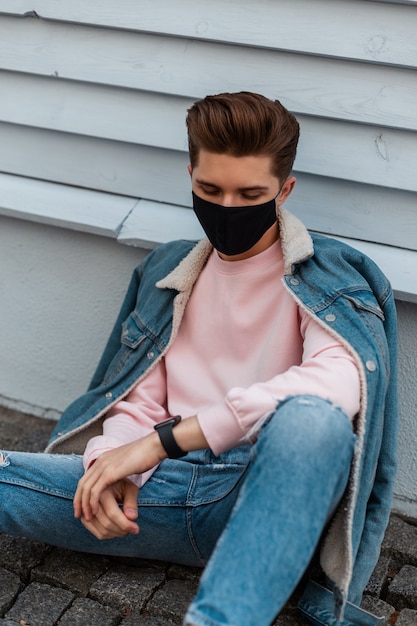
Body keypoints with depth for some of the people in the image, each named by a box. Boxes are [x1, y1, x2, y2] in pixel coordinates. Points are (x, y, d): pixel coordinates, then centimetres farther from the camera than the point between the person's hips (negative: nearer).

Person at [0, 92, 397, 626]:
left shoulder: (326, 277, 1)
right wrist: (111, 464, -9)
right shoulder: (168, 271, 17)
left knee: (314, 420, -39)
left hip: (262, 497, -3)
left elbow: (340, 379, -20)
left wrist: (166, 438, -22)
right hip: (167, 486, 4)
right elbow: (139, 400, 16)